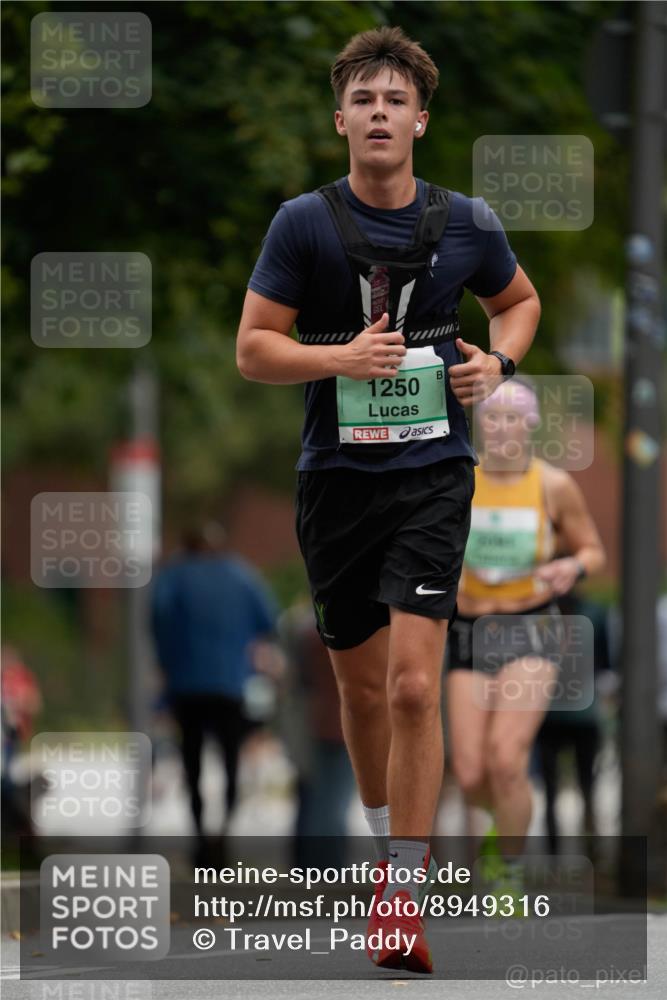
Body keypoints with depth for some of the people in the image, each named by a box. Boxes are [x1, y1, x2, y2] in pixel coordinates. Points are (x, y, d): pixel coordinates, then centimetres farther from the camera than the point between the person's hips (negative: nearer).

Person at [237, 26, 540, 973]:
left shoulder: (465, 223, 1)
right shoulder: (304, 222, -2)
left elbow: (519, 299, 21)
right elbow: (253, 347, -2)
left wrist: (498, 361, 1)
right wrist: (340, 358, -19)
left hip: (432, 472, -1)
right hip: (337, 473, 1)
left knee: (413, 686, -15)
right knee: (362, 684, 13)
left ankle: (401, 903, -14)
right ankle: (389, 842, 38)